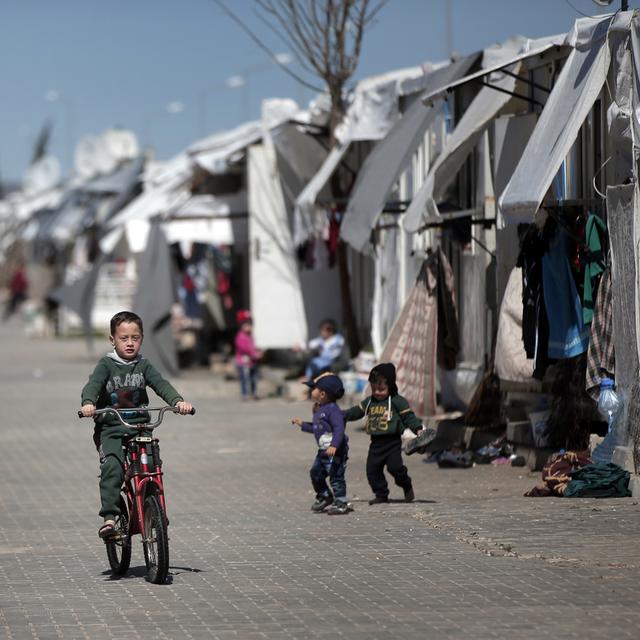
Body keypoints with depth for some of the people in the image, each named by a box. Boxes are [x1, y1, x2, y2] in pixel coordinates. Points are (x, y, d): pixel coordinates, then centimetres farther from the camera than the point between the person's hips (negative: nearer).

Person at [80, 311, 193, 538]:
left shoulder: (144, 365, 9)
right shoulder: (106, 365, 2)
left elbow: (161, 384, -5)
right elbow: (93, 384, -14)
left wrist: (178, 401, -25)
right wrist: (88, 403, -36)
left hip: (140, 426, 3)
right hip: (111, 428, -3)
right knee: (112, 468, -24)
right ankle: (109, 517, -26)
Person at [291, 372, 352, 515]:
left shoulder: (333, 410, -19)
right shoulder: (318, 410, 13)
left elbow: (339, 428, -27)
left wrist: (334, 446, -37)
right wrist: (303, 424, 28)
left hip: (336, 451, -10)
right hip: (323, 450, 10)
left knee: (336, 476, -7)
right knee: (316, 472, 17)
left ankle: (341, 502, 0)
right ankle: (325, 497, 35)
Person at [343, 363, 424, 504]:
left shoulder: (397, 401, -4)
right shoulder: (369, 402, 12)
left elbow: (408, 416, -7)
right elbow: (356, 412, 18)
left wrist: (418, 428, -19)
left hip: (392, 441, -6)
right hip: (376, 442, 6)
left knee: (395, 466, -14)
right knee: (373, 469, 1)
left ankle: (407, 487, 11)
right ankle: (381, 495, 12)